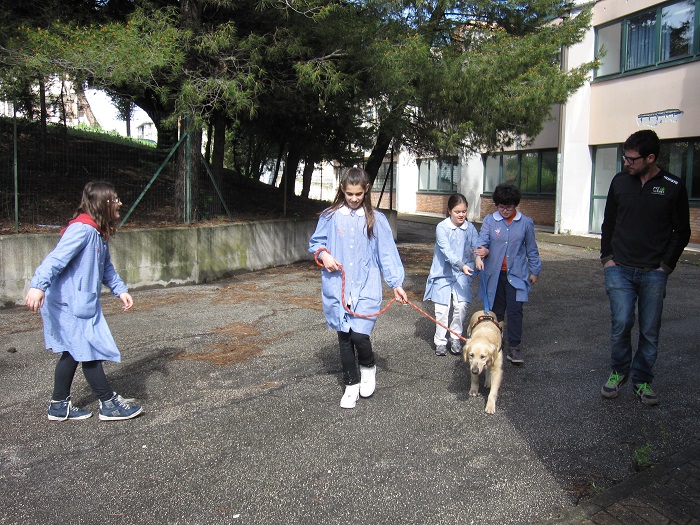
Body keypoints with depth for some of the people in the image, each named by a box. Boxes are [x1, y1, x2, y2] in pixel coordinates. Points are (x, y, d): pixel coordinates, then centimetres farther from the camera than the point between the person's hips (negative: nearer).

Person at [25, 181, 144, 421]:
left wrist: (120, 289, 16)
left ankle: (59, 406, 29)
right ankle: (109, 404, 11)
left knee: (73, 353, 17)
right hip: (70, 305, -10)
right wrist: (38, 285, -40)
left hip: (83, 303, 10)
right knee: (91, 352, -1)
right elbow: (56, 258, -30)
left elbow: (106, 266, 21)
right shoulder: (82, 229, -20)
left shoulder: (100, 232, 11)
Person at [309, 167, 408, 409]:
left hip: (366, 287, -2)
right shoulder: (330, 216, 2)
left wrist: (396, 284, -4)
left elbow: (386, 253, 1)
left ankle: (368, 367, 20)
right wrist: (323, 254, -9)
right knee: (344, 336, 8)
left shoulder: (376, 219, 1)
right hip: (337, 287, 2)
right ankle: (351, 384, 27)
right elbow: (315, 242, 13)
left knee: (359, 334, -13)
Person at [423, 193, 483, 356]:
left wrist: (478, 257, -30)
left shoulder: (470, 227, 2)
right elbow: (446, 251, -20)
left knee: (462, 306, -5)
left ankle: (455, 338, 16)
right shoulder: (442, 227, -11)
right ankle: (440, 341, 14)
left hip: (462, 275, 3)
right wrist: (461, 265, -33)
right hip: (443, 273, -3)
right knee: (442, 309, -3)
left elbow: (476, 244, -8)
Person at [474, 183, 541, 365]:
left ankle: (514, 347, 3)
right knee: (495, 310, 10)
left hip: (516, 274, -1)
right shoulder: (489, 220, 0)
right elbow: (482, 241, -8)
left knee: (515, 311, -6)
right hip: (494, 274, 1)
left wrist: (535, 271, 13)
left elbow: (531, 249, 9)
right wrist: (483, 251, -32)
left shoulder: (526, 222, 1)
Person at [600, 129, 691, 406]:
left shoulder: (673, 187, -2)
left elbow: (682, 232, 4)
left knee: (650, 330, 5)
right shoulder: (620, 181, 4)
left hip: (654, 273, -1)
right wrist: (607, 257, 4)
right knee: (621, 324, -6)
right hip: (620, 269, 1)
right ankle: (618, 372, 17)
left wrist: (666, 265, -4)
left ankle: (642, 380, 21)